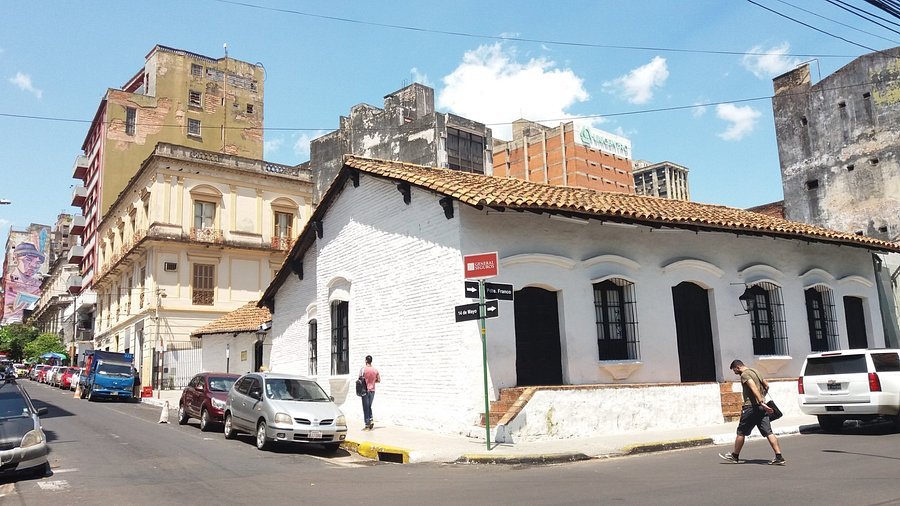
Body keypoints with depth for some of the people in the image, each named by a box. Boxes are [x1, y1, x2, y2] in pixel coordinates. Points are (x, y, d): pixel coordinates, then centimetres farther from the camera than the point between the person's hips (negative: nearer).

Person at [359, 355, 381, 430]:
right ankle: (371, 420, 2)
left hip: (365, 390, -4)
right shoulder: (375, 370, 1)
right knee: (369, 407, 18)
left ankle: (367, 424, 3)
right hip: (372, 390, 4)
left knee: (366, 408, 3)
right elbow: (379, 380, 7)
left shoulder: (363, 369, -11)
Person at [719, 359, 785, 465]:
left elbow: (754, 388, -22)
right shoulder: (755, 371, 18)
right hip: (761, 408, 8)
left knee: (741, 431, 4)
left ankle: (735, 456, 14)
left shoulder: (744, 374, -9)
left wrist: (761, 402, -29)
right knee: (768, 432, 3)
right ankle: (779, 457, -5)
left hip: (751, 407, -8)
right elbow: (766, 385, 21)